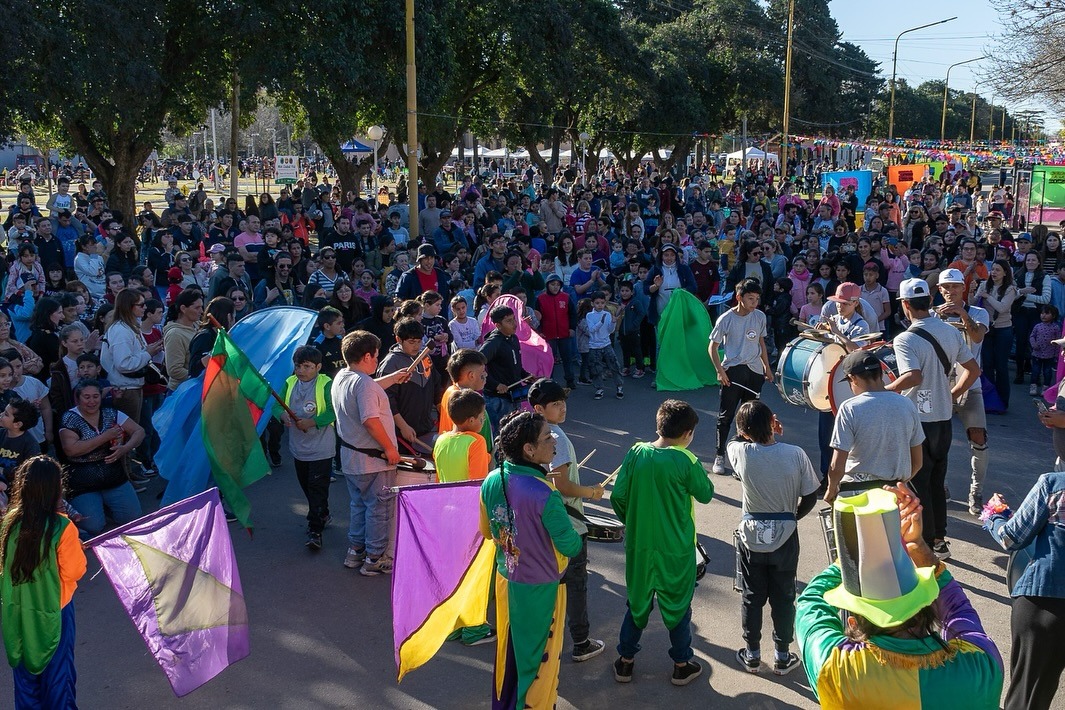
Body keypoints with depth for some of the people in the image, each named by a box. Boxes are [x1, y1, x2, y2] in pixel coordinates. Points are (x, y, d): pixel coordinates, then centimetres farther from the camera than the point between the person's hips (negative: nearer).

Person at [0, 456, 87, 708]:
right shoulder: (62, 527, -22)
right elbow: (74, 571, -15)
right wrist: (78, 550, 2)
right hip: (51, 612, -4)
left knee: (25, 670, 19)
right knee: (57, 671, 13)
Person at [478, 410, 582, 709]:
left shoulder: (492, 481, -11)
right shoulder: (544, 495, -30)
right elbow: (570, 546, -20)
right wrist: (575, 535, 1)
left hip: (506, 580, 6)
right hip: (540, 589, -6)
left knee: (507, 650, 24)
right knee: (538, 658, 14)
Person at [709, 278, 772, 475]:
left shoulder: (760, 317, 2)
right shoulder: (726, 319, -11)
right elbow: (713, 347, -5)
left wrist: (767, 367, 15)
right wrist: (720, 371, -13)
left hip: (755, 371, 4)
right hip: (733, 370, -4)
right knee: (726, 415, 0)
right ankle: (720, 457, 9)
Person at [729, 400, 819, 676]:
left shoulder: (742, 453, -17)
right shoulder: (795, 454, -17)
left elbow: (734, 441, 9)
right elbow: (810, 498, -7)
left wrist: (754, 431, 3)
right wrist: (793, 516, 9)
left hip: (751, 537, 0)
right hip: (785, 538, 0)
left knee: (752, 598, 15)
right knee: (783, 598, 15)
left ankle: (752, 655, 27)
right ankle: (782, 657, 26)